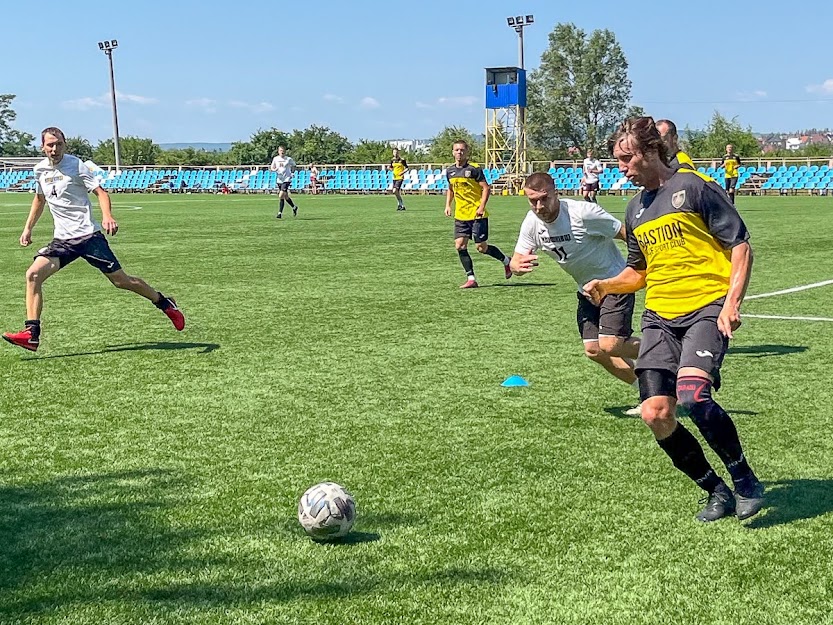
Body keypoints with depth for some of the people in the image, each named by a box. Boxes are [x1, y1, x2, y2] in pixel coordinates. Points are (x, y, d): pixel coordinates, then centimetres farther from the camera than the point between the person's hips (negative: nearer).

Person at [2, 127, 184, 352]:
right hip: (62, 239, 5)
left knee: (120, 280, -4)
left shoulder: (75, 165, -7)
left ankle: (165, 304, 18)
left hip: (88, 234, -5)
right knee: (33, 274, -14)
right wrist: (28, 228, 22)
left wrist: (107, 216, -29)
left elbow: (101, 192, -10)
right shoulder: (40, 170, 10)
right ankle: (31, 335, -14)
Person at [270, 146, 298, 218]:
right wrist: (275, 169, -11)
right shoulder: (275, 159, 4)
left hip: (287, 179, -5)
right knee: (286, 197, 15)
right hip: (279, 180, 5)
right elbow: (272, 168, 10)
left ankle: (280, 213, -11)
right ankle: (294, 207, 39)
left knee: (281, 196, -16)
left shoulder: (289, 159, -4)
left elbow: (294, 166, 13)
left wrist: (292, 170, -2)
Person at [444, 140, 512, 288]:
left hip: (477, 215, -6)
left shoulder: (474, 168, -9)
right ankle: (471, 279, 2)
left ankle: (506, 261, 22)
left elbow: (486, 188, -9)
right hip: (460, 215, 6)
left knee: (482, 248, -4)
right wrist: (448, 205, 10)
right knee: (460, 246, -6)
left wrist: (482, 207, -19)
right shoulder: (450, 170, 8)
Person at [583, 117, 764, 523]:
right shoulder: (635, 210, 17)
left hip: (706, 309, -6)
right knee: (655, 414, -7)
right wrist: (606, 285, 9)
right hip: (659, 317, 6)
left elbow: (740, 246, -4)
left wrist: (732, 302, -16)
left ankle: (746, 482, -5)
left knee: (692, 393, -28)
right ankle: (717, 493, 12)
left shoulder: (694, 187, -2)